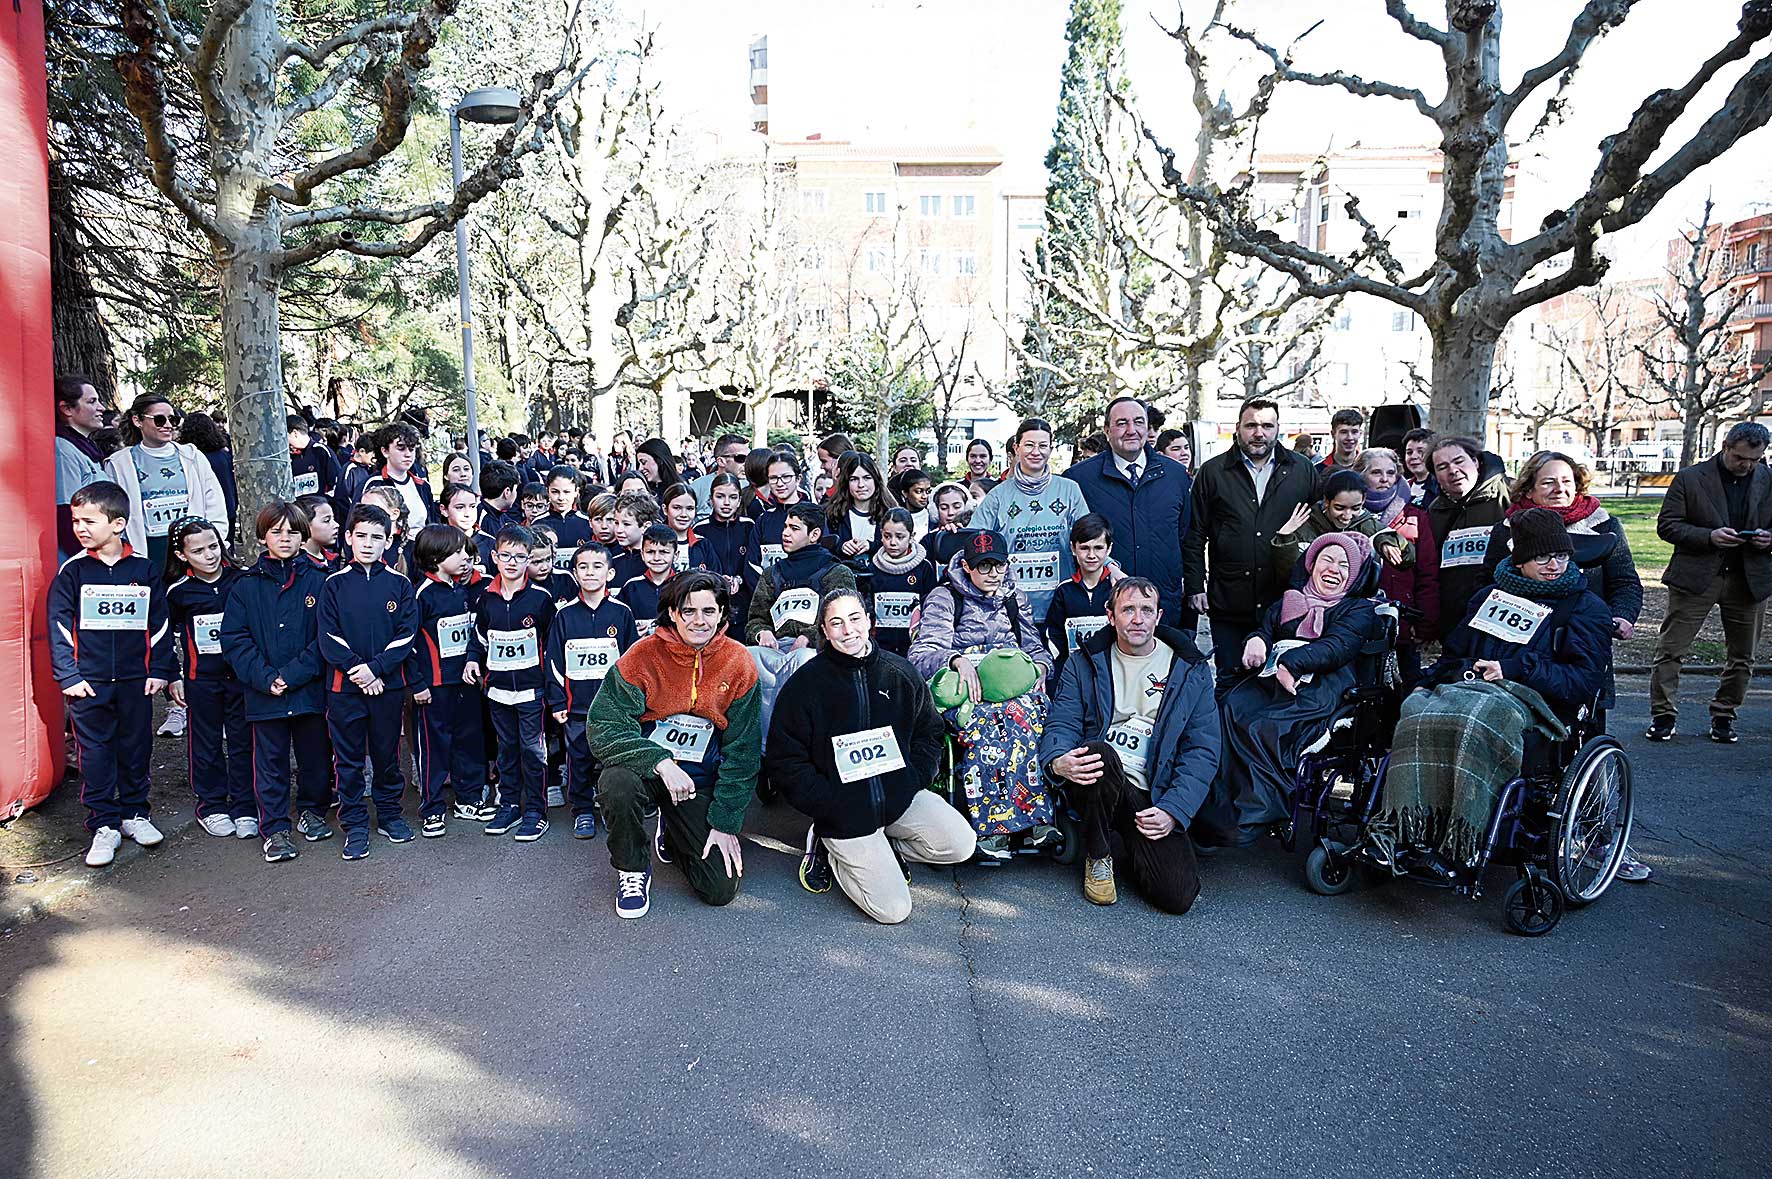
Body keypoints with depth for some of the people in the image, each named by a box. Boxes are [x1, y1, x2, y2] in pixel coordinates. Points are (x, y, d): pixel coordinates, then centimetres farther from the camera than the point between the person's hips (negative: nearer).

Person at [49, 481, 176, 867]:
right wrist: (68, 676, -7)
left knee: (136, 748, 10)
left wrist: (161, 669, 1)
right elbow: (59, 626, -1)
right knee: (95, 753, 4)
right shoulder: (72, 572, -2)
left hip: (136, 679, 1)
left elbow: (159, 623, 4)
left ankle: (134, 813, 26)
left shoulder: (144, 570, 0)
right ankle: (104, 825, 13)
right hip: (89, 682, -1)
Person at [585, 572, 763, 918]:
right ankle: (632, 869, -5)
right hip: (645, 769, -1)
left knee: (721, 889, -6)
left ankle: (670, 834, 28)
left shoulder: (739, 664, -8)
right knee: (617, 783, -37)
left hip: (701, 781, 2)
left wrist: (725, 822, -7)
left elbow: (742, 752, -4)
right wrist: (660, 762, -30)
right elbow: (602, 727, -16)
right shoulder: (643, 656, -13)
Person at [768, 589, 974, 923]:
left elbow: (930, 732, 12)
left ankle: (878, 848, 7)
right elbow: (785, 760, -6)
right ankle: (829, 848, 13)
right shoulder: (805, 683, -7)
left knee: (961, 844, -16)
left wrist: (913, 781, -3)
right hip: (844, 813, -4)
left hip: (900, 794, 4)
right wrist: (831, 805, -13)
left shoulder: (900, 673, 3)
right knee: (893, 909, -11)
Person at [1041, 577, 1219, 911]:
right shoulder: (1084, 663, 9)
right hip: (1098, 782, 0)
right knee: (1100, 753, -36)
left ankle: (1119, 843, 12)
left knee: (1179, 895, -20)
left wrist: (1173, 809, -12)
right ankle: (1098, 854, -8)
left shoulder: (1191, 670, 7)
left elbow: (1203, 750, 3)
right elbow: (1061, 724, 0)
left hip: (1153, 798, 0)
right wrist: (1058, 762, -25)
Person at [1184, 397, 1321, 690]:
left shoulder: (1303, 471, 7)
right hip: (1229, 605, -1)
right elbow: (1194, 536, 4)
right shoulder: (1213, 472, 3)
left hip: (1286, 601, 1)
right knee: (1230, 682, 8)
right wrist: (1195, 587, -1)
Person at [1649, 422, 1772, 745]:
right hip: (1696, 577, -3)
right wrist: (1709, 536, -18)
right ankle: (1663, 716, 5)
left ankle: (1724, 716, 24)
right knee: (1670, 651, -3)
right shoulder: (1690, 478, -2)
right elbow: (1666, 525, -4)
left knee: (1742, 657, 10)